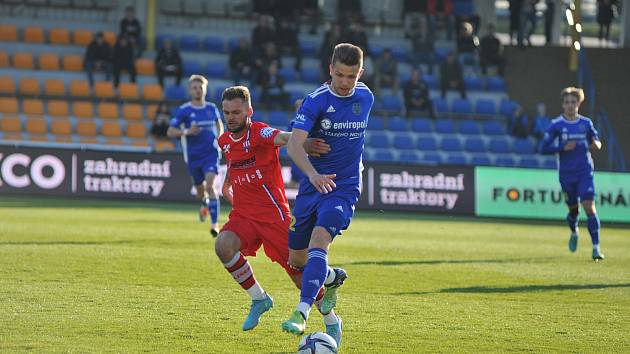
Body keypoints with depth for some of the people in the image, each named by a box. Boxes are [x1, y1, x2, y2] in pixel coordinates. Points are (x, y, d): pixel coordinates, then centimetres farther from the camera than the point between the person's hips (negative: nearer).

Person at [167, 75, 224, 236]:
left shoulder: (212, 108, 2)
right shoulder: (184, 110, -6)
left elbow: (219, 123, 22)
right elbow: (170, 132, -6)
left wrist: (220, 137, 3)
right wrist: (187, 131, -22)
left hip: (211, 153, 0)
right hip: (193, 155, 0)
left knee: (210, 185, -20)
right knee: (200, 190, 13)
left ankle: (214, 223, -19)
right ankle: (205, 205, 51)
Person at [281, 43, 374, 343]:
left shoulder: (365, 98, 2)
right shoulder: (316, 101, -12)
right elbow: (294, 145, -24)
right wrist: (312, 173, -41)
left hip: (344, 188, -1)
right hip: (312, 185, 1)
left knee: (318, 240, -25)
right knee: (296, 259, 9)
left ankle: (302, 312, -31)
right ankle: (333, 278, 41)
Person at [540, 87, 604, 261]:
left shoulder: (586, 123, 3)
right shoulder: (556, 125, -2)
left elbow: (596, 141, 14)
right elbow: (544, 148, -3)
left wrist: (596, 144, -10)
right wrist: (563, 148, -17)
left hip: (585, 172, 0)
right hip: (566, 173, 0)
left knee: (589, 207, -13)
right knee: (573, 209, 10)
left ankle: (596, 248, -12)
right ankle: (574, 233, 45)